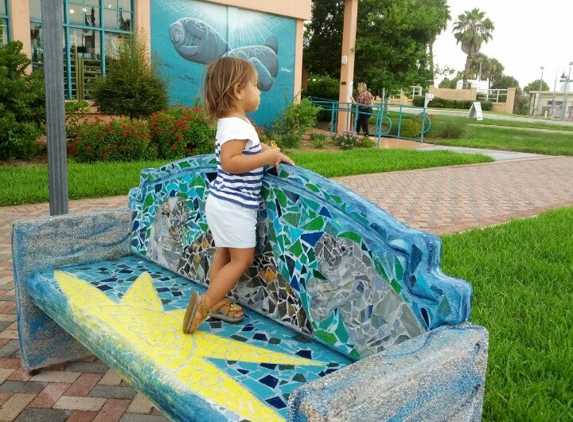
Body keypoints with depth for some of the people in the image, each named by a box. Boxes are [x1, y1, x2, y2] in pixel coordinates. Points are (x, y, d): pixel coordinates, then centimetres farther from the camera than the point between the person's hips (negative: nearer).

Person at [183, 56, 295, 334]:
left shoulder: (233, 123, 12)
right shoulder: (237, 125, -21)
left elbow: (248, 150, 24)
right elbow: (229, 162, -29)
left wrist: (271, 153, 9)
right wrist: (266, 157, -24)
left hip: (225, 203, 10)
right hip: (233, 205, -10)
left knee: (224, 255, 17)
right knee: (242, 258, -2)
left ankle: (217, 301, 28)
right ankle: (205, 303, 2)